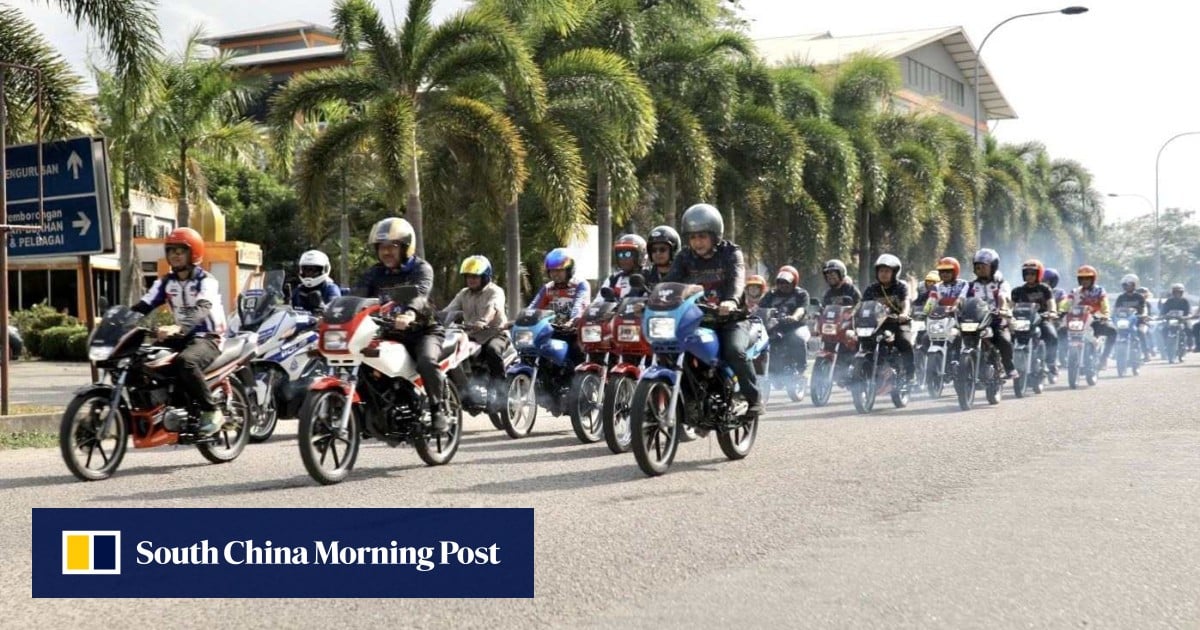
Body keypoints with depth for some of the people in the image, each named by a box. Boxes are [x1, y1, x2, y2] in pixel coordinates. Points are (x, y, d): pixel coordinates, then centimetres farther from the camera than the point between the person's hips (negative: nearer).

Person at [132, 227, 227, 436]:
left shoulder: (206, 281, -11)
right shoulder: (166, 282, 11)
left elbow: (201, 309, -29)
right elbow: (143, 305, 4)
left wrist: (178, 328, -47)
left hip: (208, 338, -7)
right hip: (182, 336, 7)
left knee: (185, 361, -38)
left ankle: (211, 411, -25)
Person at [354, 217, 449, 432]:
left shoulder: (421, 269, -4)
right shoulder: (375, 273, 10)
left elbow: (420, 293, -26)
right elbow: (357, 296, -5)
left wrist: (410, 314, -48)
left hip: (423, 330, -5)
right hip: (388, 334, 5)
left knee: (427, 362, -34)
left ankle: (437, 409, -14)